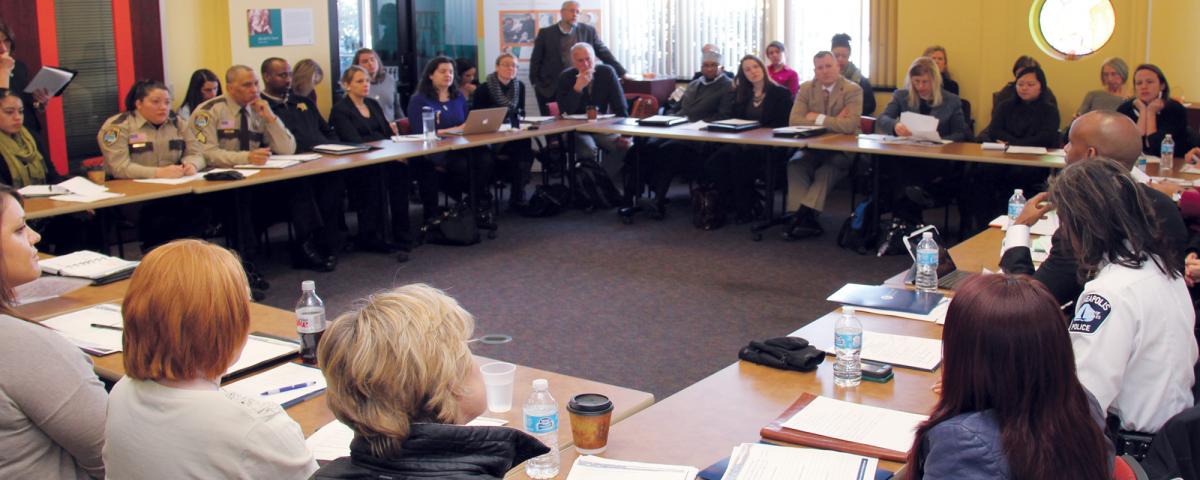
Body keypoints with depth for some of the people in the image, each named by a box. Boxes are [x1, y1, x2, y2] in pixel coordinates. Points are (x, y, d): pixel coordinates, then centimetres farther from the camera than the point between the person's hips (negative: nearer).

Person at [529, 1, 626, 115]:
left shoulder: (589, 31, 7)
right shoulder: (546, 33, 4)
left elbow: (604, 53, 9)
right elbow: (536, 60, 7)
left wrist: (622, 74, 4)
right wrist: (535, 84, 1)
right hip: (550, 90, -1)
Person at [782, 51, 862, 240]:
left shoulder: (853, 90, -9)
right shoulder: (806, 88, 4)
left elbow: (851, 125, -23)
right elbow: (794, 121, -9)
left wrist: (818, 118, -16)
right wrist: (833, 121, -14)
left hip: (842, 150, -3)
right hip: (813, 147, 3)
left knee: (827, 169, -33)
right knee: (795, 164, -27)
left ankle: (805, 215, -34)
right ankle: (806, 217, -33)